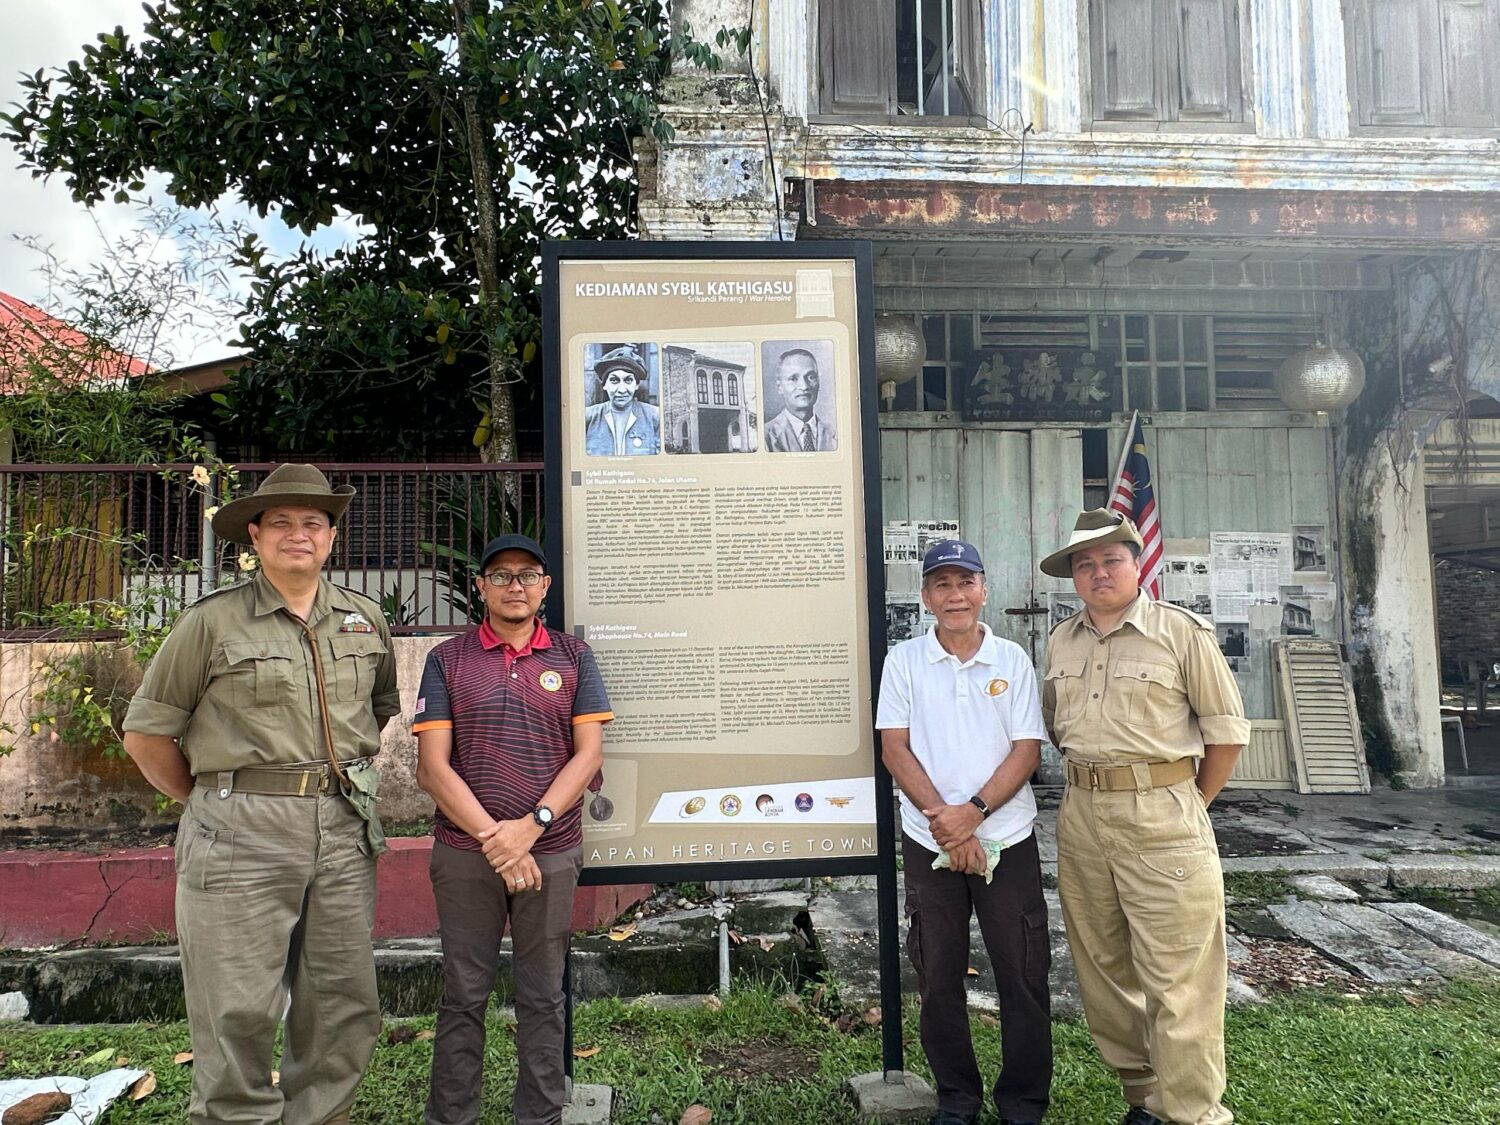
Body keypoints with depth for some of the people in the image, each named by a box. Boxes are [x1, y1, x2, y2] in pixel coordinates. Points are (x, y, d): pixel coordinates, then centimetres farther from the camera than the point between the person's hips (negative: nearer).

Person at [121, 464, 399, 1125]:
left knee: (344, 1007, 12)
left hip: (343, 829, 4)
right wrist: (210, 800, 5)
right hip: (241, 835, -4)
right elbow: (145, 734, 1)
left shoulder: (365, 620, 9)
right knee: (239, 1011, 4)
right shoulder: (213, 622, -4)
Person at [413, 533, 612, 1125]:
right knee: (463, 997, 10)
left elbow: (588, 754, -1)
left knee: (542, 998, 11)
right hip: (464, 852, 0)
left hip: (551, 852, 1)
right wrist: (493, 839, -12)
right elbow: (432, 766, -4)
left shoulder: (573, 656, 5)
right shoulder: (447, 659, 2)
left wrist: (531, 825, -13)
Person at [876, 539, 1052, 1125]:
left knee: (1023, 977, 7)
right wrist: (943, 819, -13)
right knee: (938, 978, 11)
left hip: (1006, 839, 0)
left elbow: (1027, 750, -3)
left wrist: (973, 811, -16)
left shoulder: (1012, 660, 0)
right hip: (928, 842, 0)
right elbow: (894, 749, -4)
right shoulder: (904, 660, 0)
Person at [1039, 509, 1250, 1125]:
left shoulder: (1182, 631, -5)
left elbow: (1226, 729, -1)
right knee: (1103, 969, 13)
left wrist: (1190, 804, 2)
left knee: (1177, 979, -3)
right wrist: (1093, 777, 14)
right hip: (1082, 818, 6)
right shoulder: (1061, 641, 10)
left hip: (1163, 819, -5)